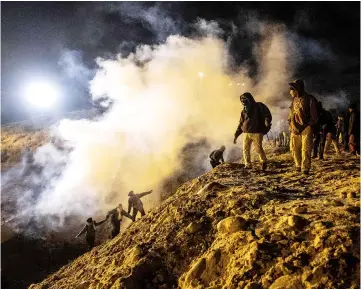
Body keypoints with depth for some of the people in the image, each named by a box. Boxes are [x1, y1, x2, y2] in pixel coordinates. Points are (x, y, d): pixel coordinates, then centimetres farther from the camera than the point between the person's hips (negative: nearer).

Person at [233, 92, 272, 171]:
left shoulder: (259, 106, 2)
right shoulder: (244, 111, 16)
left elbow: (267, 115, -1)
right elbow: (241, 123, 19)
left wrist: (267, 122, -23)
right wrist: (236, 135, 14)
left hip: (257, 132, -5)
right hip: (246, 133, 5)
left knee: (258, 149, -7)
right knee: (245, 149, 1)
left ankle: (263, 162, 17)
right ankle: (248, 165, 12)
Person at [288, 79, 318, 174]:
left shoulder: (310, 99, -5)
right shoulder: (294, 100, 14)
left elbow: (314, 116, -5)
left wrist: (310, 126, -11)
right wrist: (290, 124, 10)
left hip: (306, 129, -6)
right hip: (295, 129, 6)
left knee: (306, 149, -6)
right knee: (294, 149, 8)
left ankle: (305, 168, 1)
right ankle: (298, 166, 23)